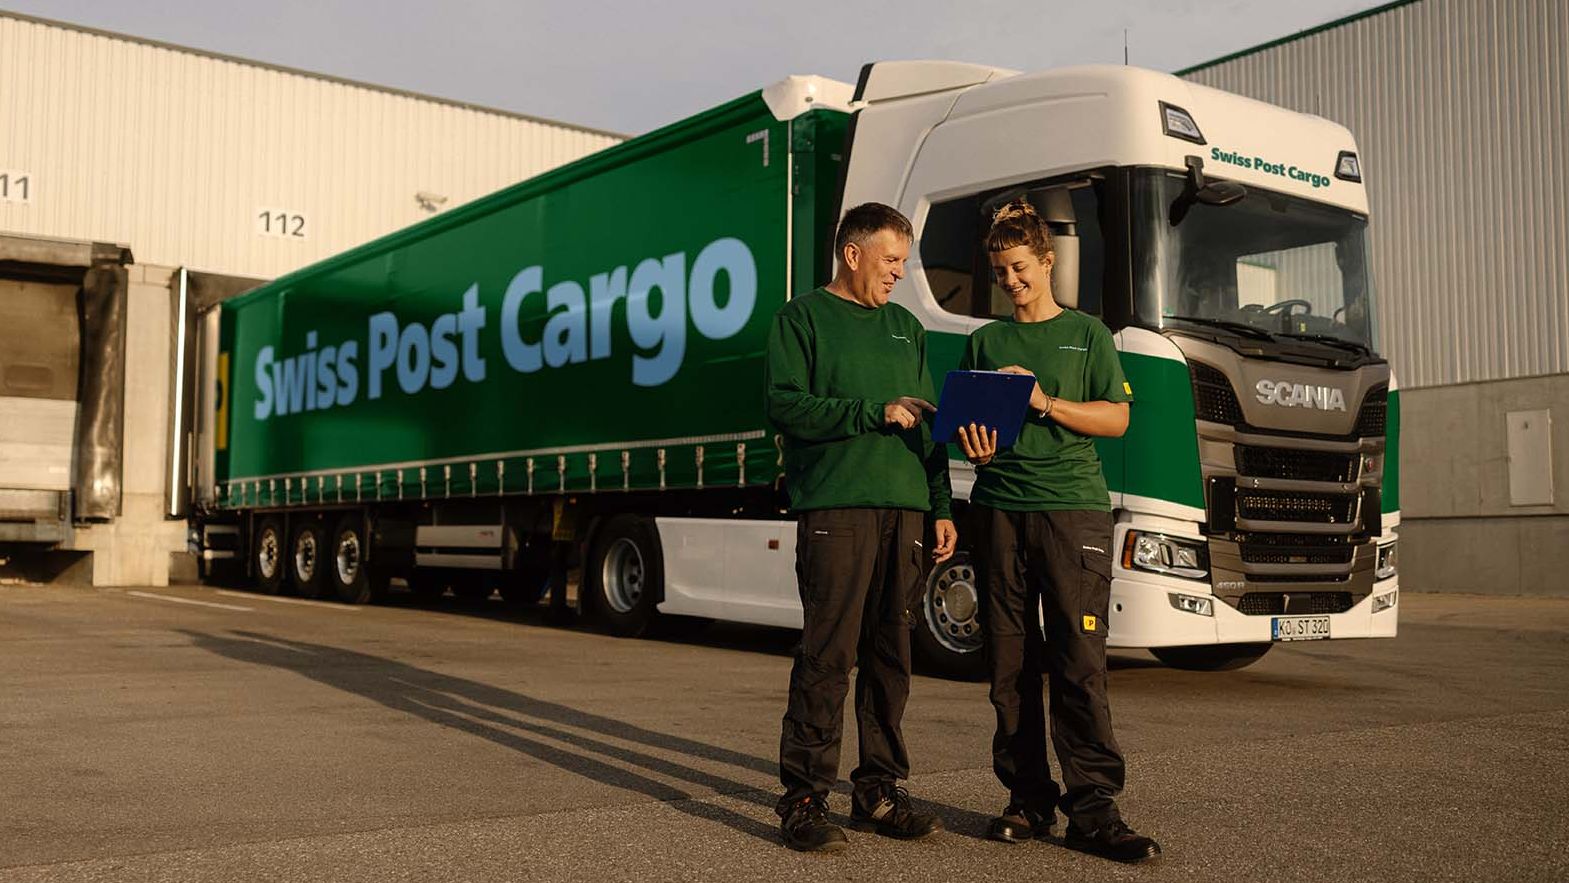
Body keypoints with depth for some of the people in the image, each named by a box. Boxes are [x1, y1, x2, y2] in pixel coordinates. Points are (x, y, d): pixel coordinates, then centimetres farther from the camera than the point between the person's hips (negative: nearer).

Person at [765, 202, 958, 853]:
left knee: (890, 654, 7)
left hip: (903, 509, 6)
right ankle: (804, 799, -2)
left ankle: (879, 791, 15)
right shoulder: (804, 317, 6)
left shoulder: (906, 328, 22)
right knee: (827, 656, -8)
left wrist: (940, 507, 13)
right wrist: (876, 412, -12)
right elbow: (785, 404, -7)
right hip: (834, 507, -6)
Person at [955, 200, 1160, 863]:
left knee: (1080, 661, -9)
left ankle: (1093, 808, -6)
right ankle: (1028, 800, 9)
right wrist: (974, 447, -5)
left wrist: (1044, 402, -9)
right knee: (1010, 663, 1)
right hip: (999, 507, 3)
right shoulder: (984, 342, 19)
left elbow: (1116, 417, 4)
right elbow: (961, 423, 18)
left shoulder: (1087, 334, 12)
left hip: (1073, 507, -2)